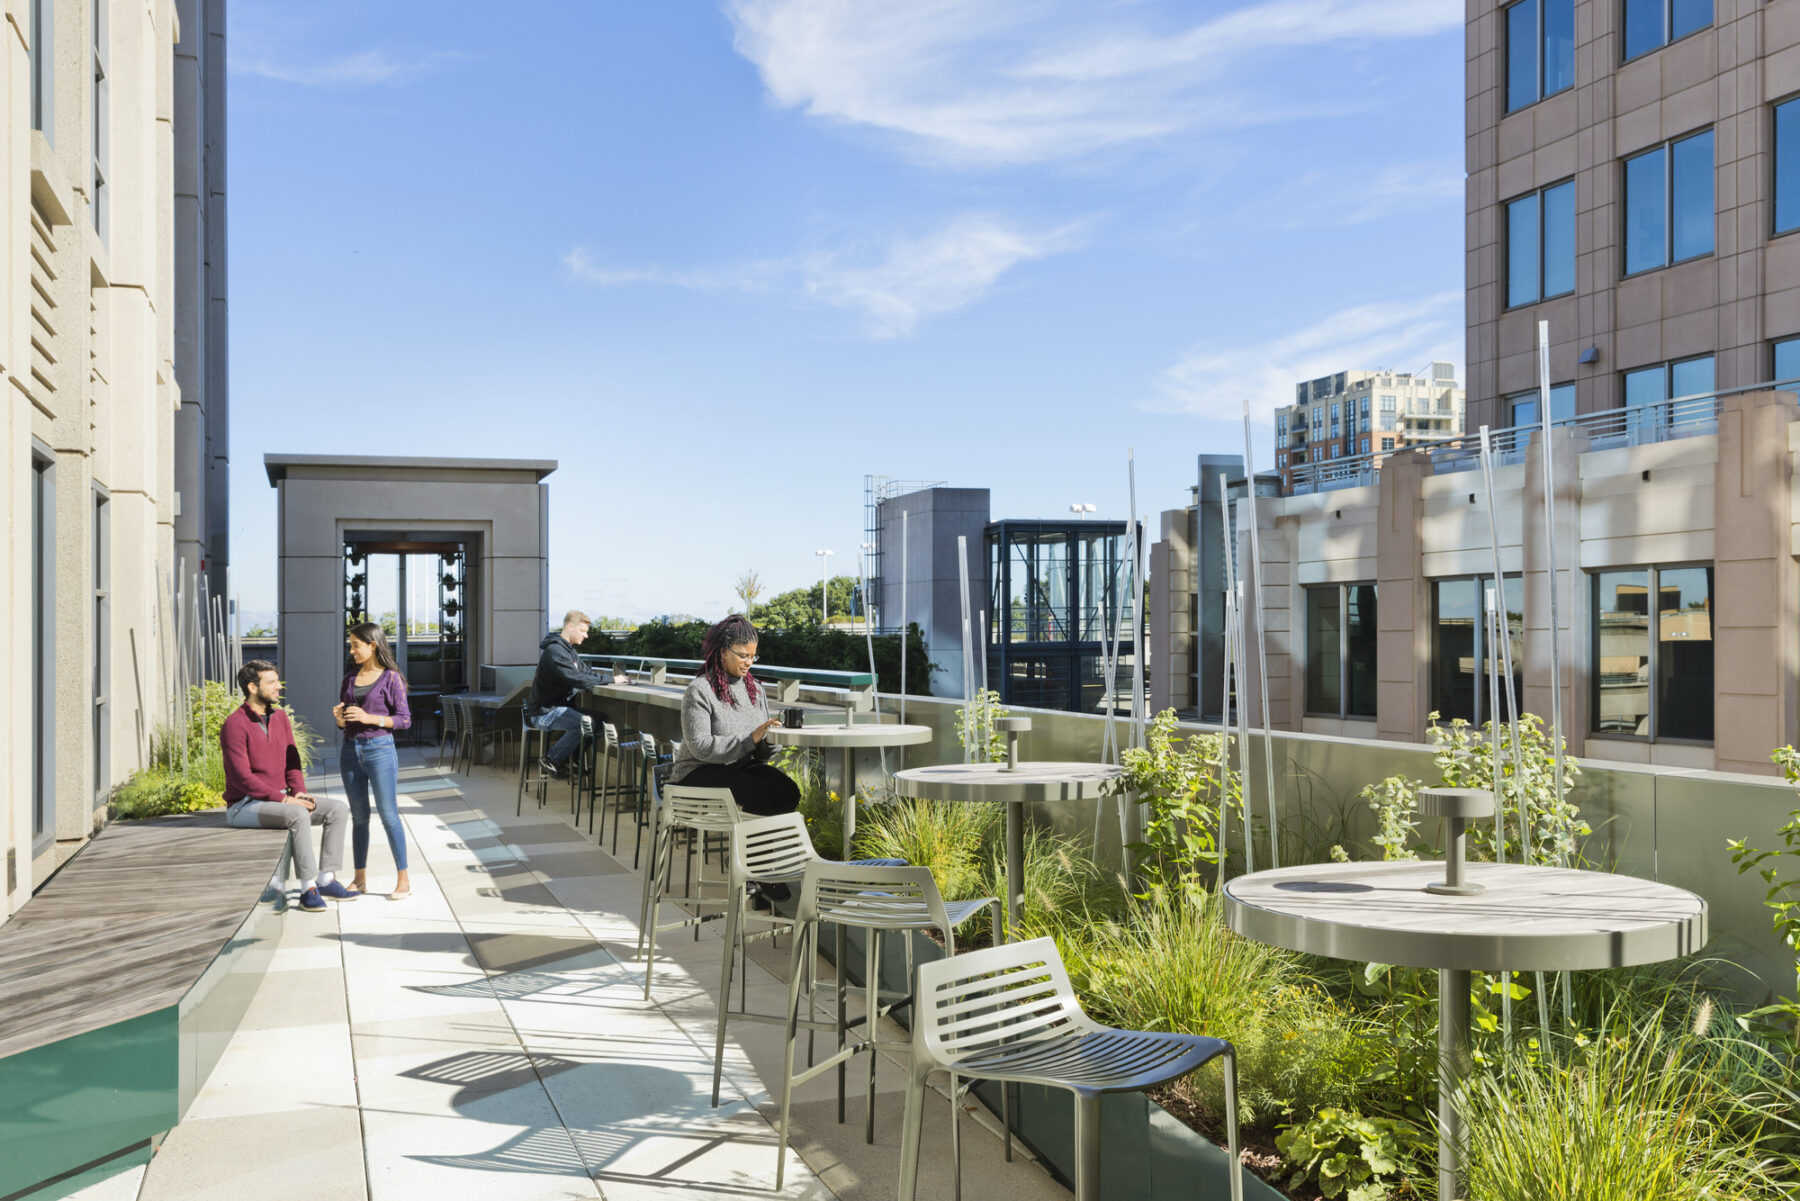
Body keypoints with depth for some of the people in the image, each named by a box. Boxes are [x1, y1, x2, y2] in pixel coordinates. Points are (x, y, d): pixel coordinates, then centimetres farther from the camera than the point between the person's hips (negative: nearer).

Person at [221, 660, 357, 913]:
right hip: (245, 806, -8)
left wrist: (299, 793, -8)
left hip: (279, 800, 8)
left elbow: (292, 761, 11)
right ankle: (308, 889, -29)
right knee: (299, 815, -35)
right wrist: (284, 799, -24)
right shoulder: (234, 725, -15)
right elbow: (242, 778, -21)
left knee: (338, 809, -8)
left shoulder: (280, 716, 9)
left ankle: (326, 880, -8)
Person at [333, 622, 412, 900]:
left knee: (389, 815, -3)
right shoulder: (349, 679, 11)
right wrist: (339, 717, -6)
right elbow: (343, 724, 17)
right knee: (359, 816, 10)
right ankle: (359, 878, 17)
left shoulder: (391, 678, -4)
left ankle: (403, 880, 2)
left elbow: (404, 719, -6)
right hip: (350, 750, 5)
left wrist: (370, 718, -16)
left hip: (379, 749, -5)